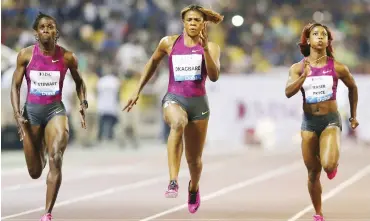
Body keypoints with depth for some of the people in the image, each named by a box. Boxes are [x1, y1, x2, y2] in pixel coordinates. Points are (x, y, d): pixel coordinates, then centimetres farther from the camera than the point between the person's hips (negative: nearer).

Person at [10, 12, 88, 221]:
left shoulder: (67, 57, -4)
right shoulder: (26, 55, -5)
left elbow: (79, 82, 14)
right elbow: (15, 86, 1)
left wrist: (83, 104, -2)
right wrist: (17, 114, -11)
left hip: (56, 110, -1)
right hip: (32, 111, 1)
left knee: (55, 159, -25)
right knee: (35, 172, 9)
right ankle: (41, 153, 51)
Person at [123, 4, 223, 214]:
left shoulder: (211, 47, -1)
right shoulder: (169, 43, 2)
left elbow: (214, 76, -16)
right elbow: (153, 62, 20)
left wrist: (205, 48, -26)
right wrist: (138, 91, 19)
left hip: (198, 102, 1)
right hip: (174, 98, -1)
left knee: (194, 159, 10)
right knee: (178, 123, -39)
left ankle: (194, 188, 46)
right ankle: (173, 182, -46)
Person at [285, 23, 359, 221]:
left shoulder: (337, 68, -3)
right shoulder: (298, 68, -2)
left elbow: (352, 87, 15)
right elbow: (288, 92, -15)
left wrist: (353, 115, 19)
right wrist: (304, 76, -30)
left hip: (330, 121, -2)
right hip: (309, 122, 2)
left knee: (328, 165, -24)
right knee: (313, 173, 8)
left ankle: (334, 164, 15)